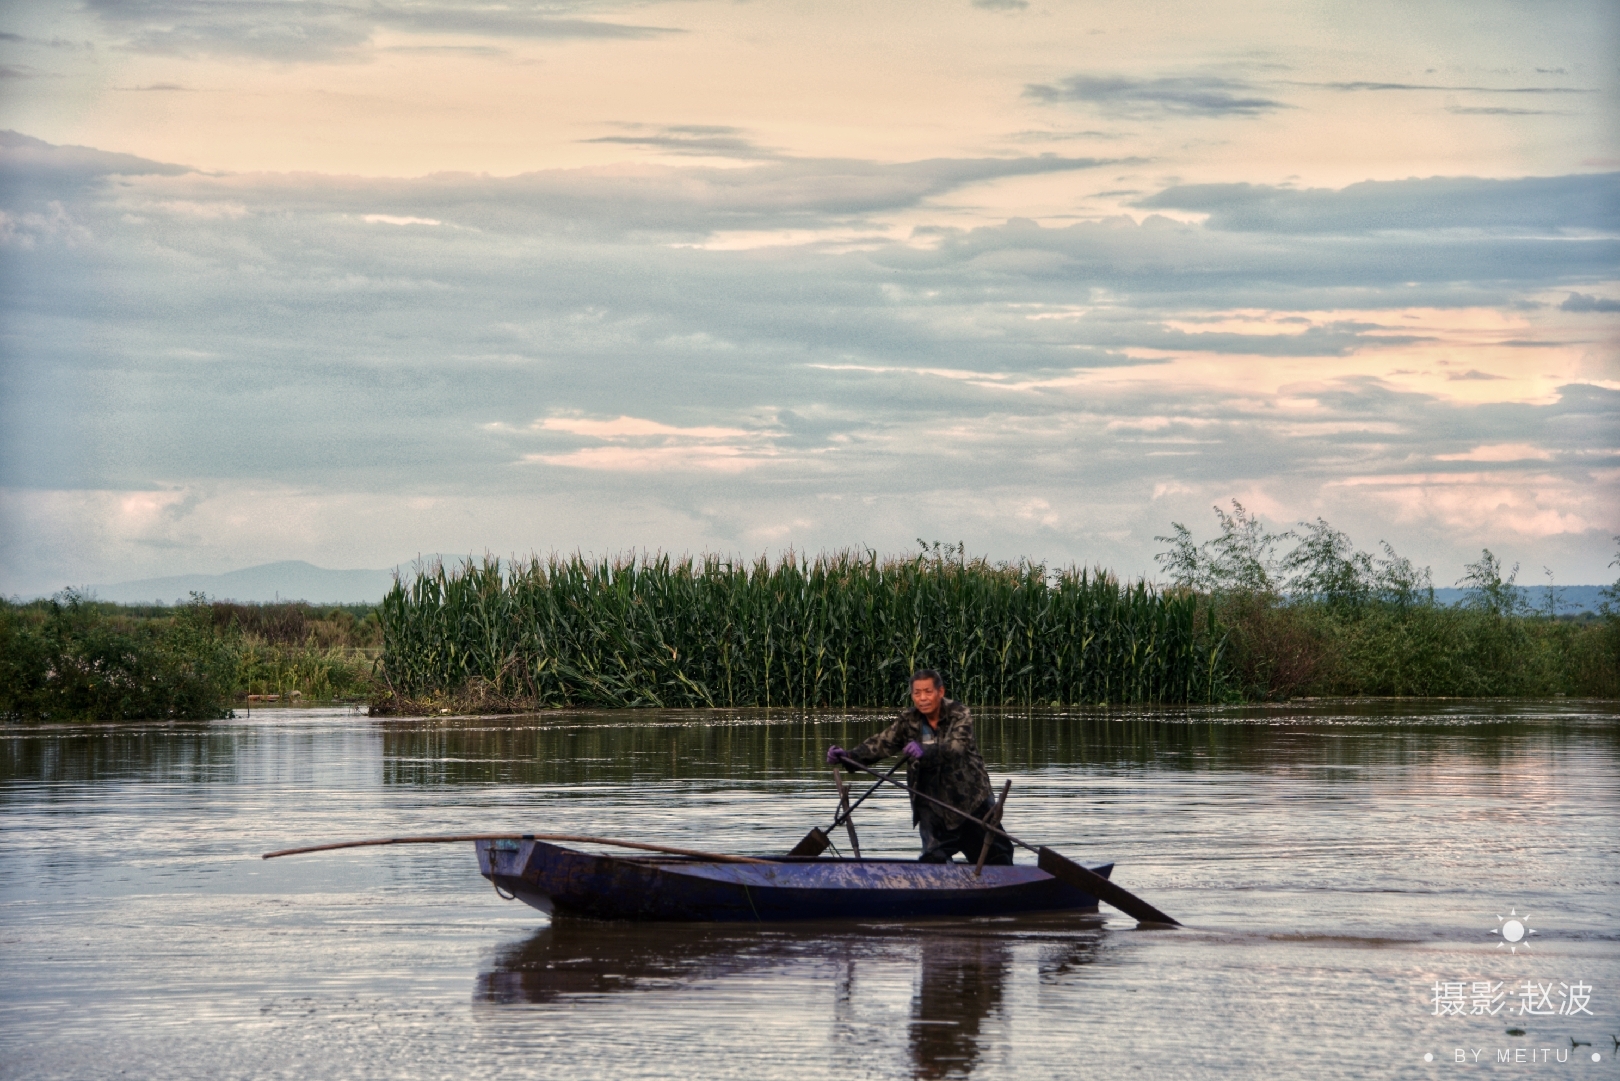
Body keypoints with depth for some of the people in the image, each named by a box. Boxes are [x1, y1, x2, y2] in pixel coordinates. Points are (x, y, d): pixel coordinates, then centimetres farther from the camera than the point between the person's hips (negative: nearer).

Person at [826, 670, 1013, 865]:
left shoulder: (959, 715, -12)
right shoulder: (908, 721, -1)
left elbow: (956, 746, -30)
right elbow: (882, 743, -10)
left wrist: (925, 753, -49)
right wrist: (849, 756, -27)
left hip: (970, 798, -2)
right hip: (931, 802, 2)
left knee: (996, 856, 10)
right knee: (933, 858, -10)